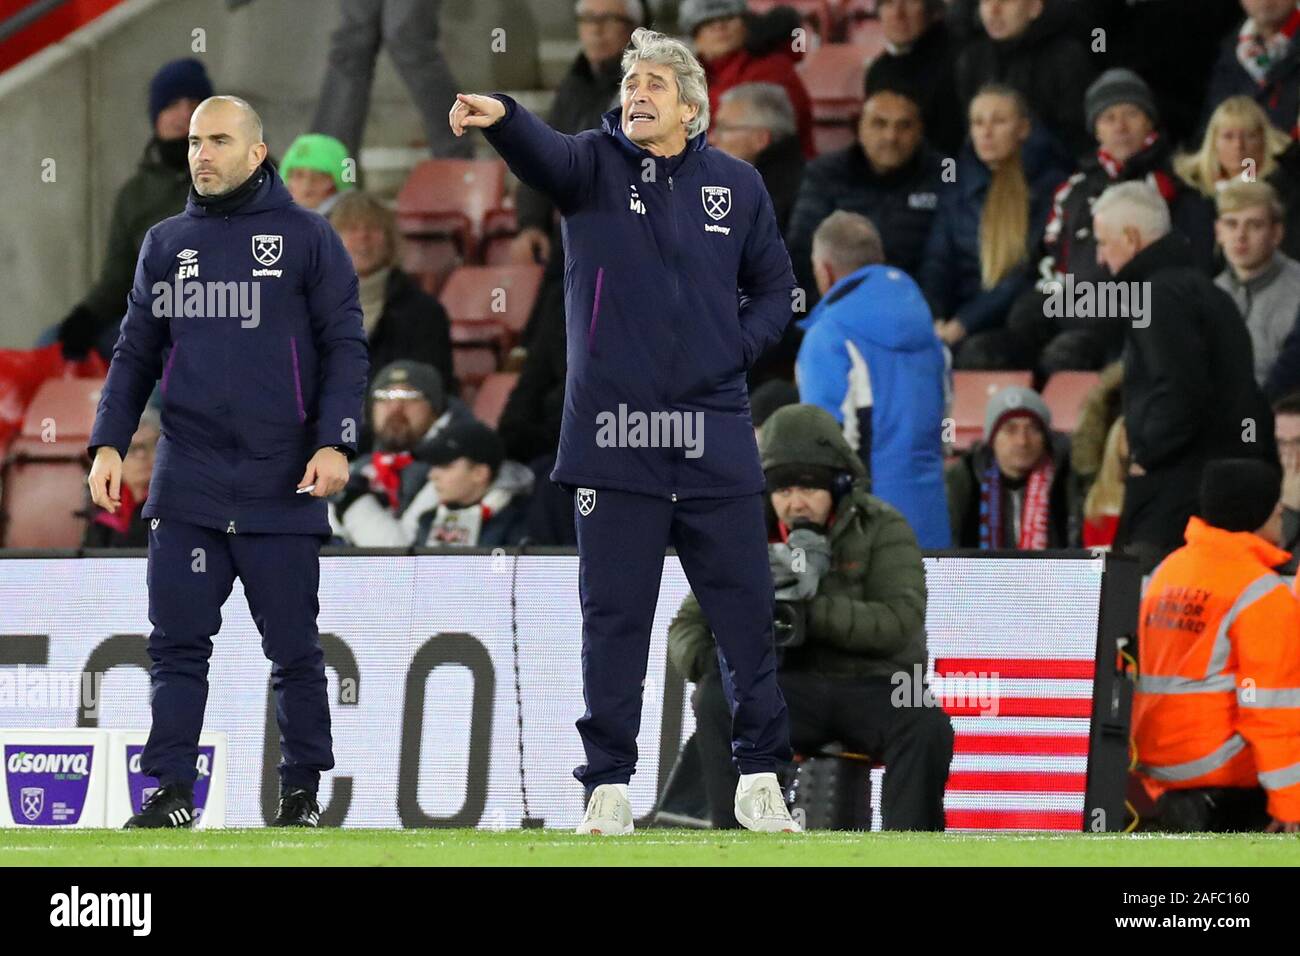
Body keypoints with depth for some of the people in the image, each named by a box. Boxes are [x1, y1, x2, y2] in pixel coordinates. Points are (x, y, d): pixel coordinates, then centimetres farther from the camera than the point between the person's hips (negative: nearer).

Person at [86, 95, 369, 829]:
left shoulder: (306, 238, 1)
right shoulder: (166, 244, 13)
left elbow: (345, 348, -1)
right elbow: (136, 354, 15)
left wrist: (334, 443, -12)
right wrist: (110, 444, 4)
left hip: (280, 486, -3)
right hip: (186, 485, 3)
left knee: (294, 649, 3)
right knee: (177, 643, -2)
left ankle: (303, 789, 13)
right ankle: (171, 791, 0)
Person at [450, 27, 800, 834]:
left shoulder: (735, 184, 6)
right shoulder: (596, 167, 1)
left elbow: (774, 287, 16)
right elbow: (545, 154, -22)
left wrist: (736, 349, -3)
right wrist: (502, 117, -44)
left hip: (715, 437, 1)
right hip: (615, 430, -1)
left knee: (746, 610, 4)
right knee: (614, 617, 3)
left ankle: (762, 778, 14)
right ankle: (609, 787, 9)